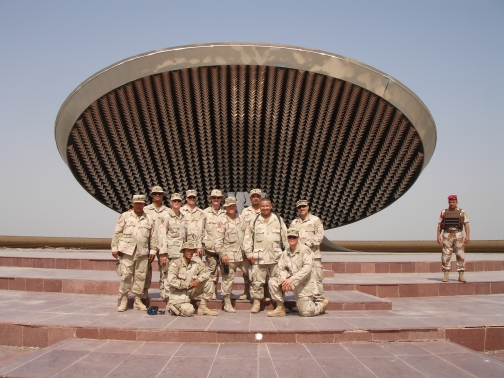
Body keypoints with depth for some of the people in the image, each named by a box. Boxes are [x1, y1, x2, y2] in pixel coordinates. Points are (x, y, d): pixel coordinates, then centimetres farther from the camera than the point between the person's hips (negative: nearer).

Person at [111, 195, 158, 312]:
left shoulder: (149, 219, 12)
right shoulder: (125, 216, 7)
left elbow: (153, 236, 12)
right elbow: (117, 233, 5)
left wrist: (153, 250, 6)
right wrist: (114, 248, 0)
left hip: (143, 252, 2)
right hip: (127, 251, -2)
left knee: (140, 276, 4)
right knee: (125, 276, -4)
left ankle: (138, 300, 14)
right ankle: (123, 300, 6)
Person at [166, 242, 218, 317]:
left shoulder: (195, 263, 3)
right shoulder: (175, 263, -14)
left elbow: (206, 272, 3)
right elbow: (172, 281, -22)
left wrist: (198, 280, -18)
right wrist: (189, 284, -20)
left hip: (189, 292, 6)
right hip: (178, 293, -6)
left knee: (209, 282, -5)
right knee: (189, 311, -28)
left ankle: (202, 307, 0)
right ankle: (172, 306, 4)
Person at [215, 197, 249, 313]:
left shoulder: (241, 220, 14)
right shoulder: (222, 221, -4)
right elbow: (218, 240, -9)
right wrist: (222, 254, -15)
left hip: (242, 254, 6)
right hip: (229, 255, -6)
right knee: (228, 279, 0)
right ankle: (227, 303, 11)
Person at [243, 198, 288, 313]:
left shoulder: (279, 220, 10)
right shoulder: (254, 221, 8)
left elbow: (285, 237, 12)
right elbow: (248, 238, 7)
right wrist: (249, 253, 0)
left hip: (276, 256, 1)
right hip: (259, 257, -1)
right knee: (257, 281, 1)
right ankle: (256, 302, 11)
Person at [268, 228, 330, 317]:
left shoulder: (305, 250, -13)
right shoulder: (285, 252, 6)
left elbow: (307, 268, -23)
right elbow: (280, 268, 2)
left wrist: (292, 280, -29)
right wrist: (283, 281, -20)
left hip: (304, 284, -6)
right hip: (292, 282, 6)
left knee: (305, 312, -7)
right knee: (273, 282, -11)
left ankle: (323, 304, 24)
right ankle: (280, 308, 1)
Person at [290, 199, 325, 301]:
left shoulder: (315, 220, 5)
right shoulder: (294, 222, 18)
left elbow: (319, 236, -3)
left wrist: (307, 244, -13)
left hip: (313, 254, -4)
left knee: (316, 277, -6)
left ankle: (319, 299, 0)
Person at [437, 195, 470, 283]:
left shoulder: (462, 212, 6)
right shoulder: (443, 212, 10)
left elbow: (466, 225, -1)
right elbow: (439, 225, 7)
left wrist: (467, 236, -12)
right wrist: (438, 236, -3)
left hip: (458, 235, -1)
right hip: (447, 236, 1)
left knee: (460, 255, -3)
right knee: (446, 255, -3)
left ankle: (461, 275, 5)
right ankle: (446, 275, 2)